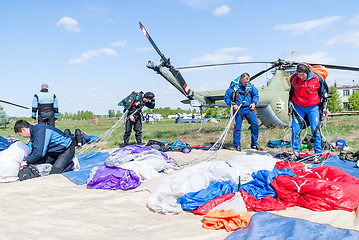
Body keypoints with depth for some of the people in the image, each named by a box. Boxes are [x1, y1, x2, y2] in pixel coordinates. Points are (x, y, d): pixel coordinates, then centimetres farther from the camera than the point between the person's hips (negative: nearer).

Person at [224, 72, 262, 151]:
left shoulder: (250, 86, 3)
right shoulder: (233, 86, -8)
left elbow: (256, 95, 17)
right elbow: (226, 97, -2)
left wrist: (254, 103, 0)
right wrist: (233, 105, -14)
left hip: (248, 109, 4)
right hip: (238, 109, -3)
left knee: (255, 124, -2)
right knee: (237, 127, -4)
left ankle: (254, 144, 13)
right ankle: (237, 145, 12)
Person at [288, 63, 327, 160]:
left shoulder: (317, 79, -10)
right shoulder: (294, 79, -6)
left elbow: (322, 93, 6)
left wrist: (322, 106, 8)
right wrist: (290, 103, 15)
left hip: (313, 107, -2)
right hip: (298, 107, 2)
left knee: (316, 130, -4)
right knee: (295, 130, -3)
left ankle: (318, 153, 7)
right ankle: (296, 152, 11)